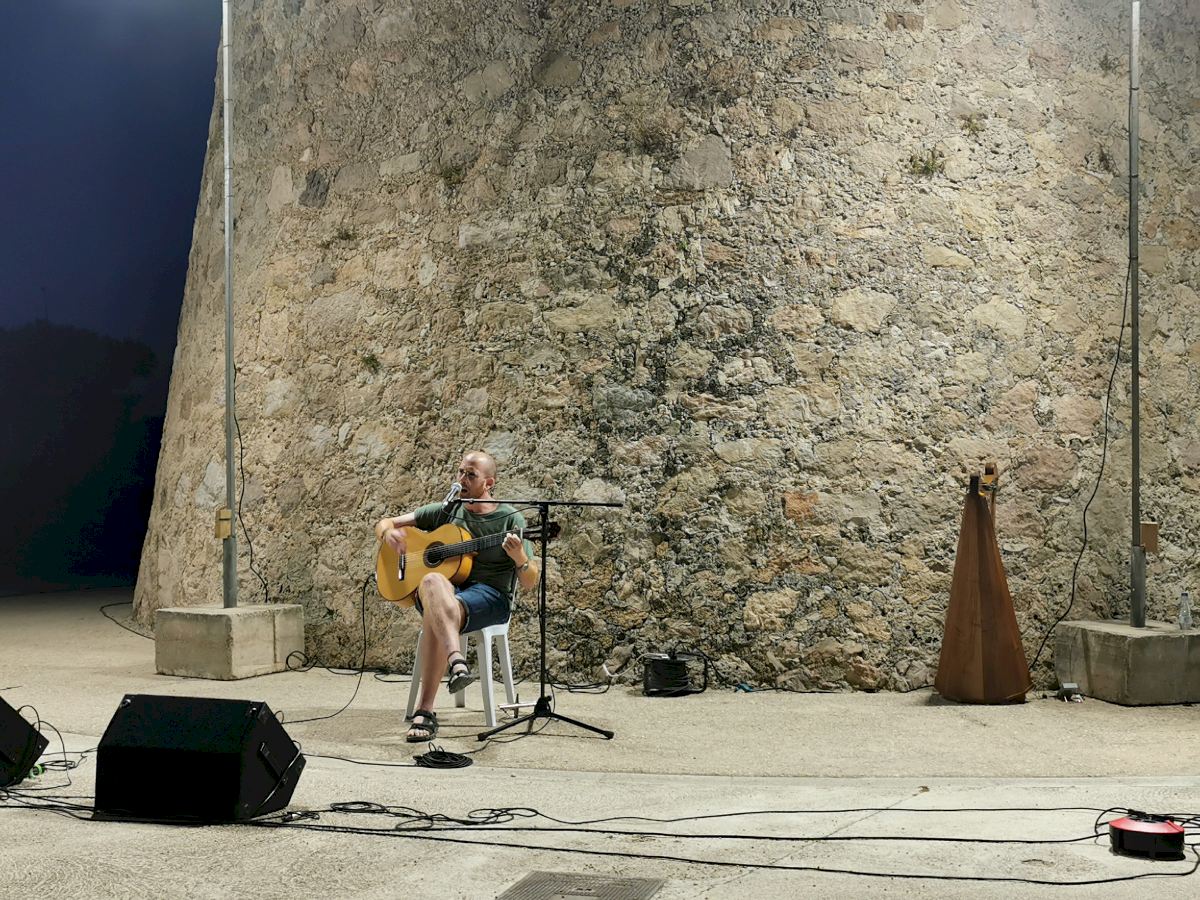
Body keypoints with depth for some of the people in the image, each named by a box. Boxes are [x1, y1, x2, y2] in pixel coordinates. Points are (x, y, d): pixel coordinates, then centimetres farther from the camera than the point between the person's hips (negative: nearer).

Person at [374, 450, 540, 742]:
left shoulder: (511, 519, 3)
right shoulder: (445, 511, 13)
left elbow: (529, 583, -1)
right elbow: (384, 524, 15)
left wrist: (519, 557, -24)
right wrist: (389, 533, -10)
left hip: (489, 595, -3)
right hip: (439, 592, 3)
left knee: (436, 614, -37)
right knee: (432, 583, -38)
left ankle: (425, 710, -37)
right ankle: (457, 661, -57)